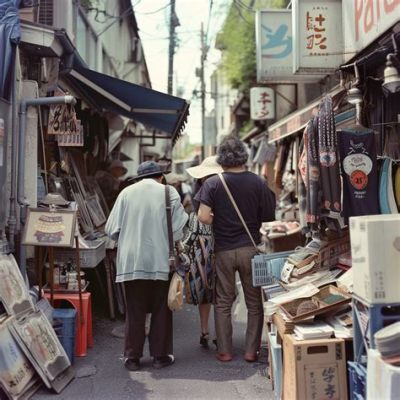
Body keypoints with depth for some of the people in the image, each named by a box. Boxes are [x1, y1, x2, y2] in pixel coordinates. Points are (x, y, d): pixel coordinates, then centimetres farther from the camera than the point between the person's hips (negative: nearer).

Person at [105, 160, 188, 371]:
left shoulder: (126, 192, 3)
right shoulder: (169, 192, 0)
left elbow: (112, 229, 1)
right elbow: (178, 228, -3)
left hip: (131, 261, 1)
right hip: (161, 261, -1)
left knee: (134, 311, 10)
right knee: (161, 310, 11)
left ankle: (132, 357, 16)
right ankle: (160, 355, 18)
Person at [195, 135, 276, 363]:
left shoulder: (213, 184, -7)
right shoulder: (258, 183, -4)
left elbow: (204, 217, -15)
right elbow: (269, 217, 1)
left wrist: (219, 222, 5)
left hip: (223, 250, 0)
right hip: (250, 248, 0)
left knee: (223, 303, 11)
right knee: (255, 302, 12)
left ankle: (225, 351, 17)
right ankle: (252, 350, 15)